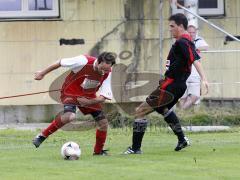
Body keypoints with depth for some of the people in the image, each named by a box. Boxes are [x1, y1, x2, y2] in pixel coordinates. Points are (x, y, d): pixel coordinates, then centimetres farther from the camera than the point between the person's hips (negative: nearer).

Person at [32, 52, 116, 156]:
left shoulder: (107, 73, -14)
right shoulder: (84, 61, -28)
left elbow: (103, 97, -12)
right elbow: (60, 63, -15)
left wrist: (87, 102, -29)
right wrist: (42, 73, -5)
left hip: (88, 97, 6)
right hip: (71, 92, -6)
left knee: (103, 122, 0)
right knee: (70, 116, -34)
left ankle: (98, 151, 23)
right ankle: (42, 136, -18)